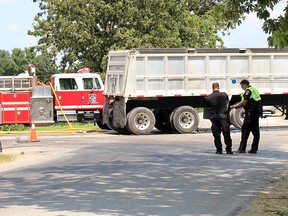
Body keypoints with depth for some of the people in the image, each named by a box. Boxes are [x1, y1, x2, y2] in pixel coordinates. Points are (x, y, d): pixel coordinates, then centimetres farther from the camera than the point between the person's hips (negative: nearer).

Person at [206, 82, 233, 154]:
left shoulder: (208, 97, -4)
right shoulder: (224, 95, -2)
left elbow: (207, 107, 6)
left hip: (214, 117, 0)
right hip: (223, 116, 0)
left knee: (216, 134, 7)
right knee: (226, 133, 4)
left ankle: (219, 150, 5)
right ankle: (228, 149, 4)